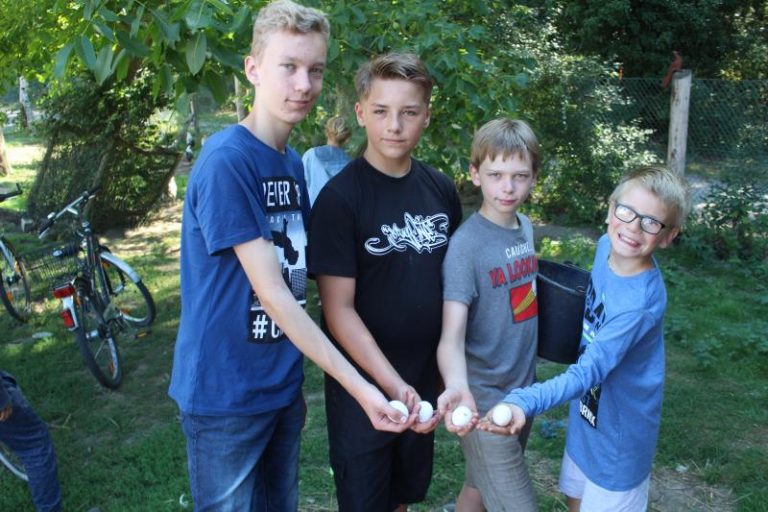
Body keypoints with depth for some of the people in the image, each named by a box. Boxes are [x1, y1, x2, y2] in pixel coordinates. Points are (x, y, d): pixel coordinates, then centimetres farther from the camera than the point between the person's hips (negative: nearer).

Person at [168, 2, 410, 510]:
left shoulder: (295, 163, 4)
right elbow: (271, 293, -22)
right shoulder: (226, 160, -19)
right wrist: (360, 387, -22)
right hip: (226, 395, -7)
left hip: (282, 387, 7)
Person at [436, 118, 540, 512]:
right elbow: (451, 335, -25)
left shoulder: (526, 228, 2)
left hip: (523, 391, 7)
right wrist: (458, 387, -44)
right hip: (484, 402, -6)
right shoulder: (466, 244, -19)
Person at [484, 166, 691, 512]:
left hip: (619, 429, -7)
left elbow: (589, 371, -40)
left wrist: (524, 402, -54)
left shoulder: (641, 301, -34)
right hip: (587, 407, 7)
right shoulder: (607, 247, -11)